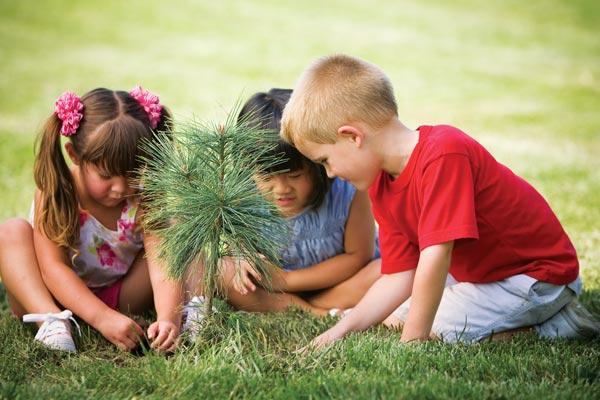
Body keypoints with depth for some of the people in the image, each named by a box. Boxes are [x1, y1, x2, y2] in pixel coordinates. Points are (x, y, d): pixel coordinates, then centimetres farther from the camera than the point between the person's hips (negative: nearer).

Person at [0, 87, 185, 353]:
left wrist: (168, 318, -47)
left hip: (119, 298, 2)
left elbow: (162, 266, -26)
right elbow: (53, 267, -29)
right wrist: (102, 318, -42)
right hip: (62, 298, -2)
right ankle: (50, 321, -40)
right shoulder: (56, 193, -21)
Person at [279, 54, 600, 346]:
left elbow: (435, 256, -35)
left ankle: (555, 325, -5)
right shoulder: (382, 187, -2)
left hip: (540, 273, -10)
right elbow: (398, 277, -2)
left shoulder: (444, 155, -32)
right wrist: (343, 327, -13)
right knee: (394, 318, 14)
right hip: (478, 270, 10)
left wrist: (412, 339, -31)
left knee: (429, 329, -20)